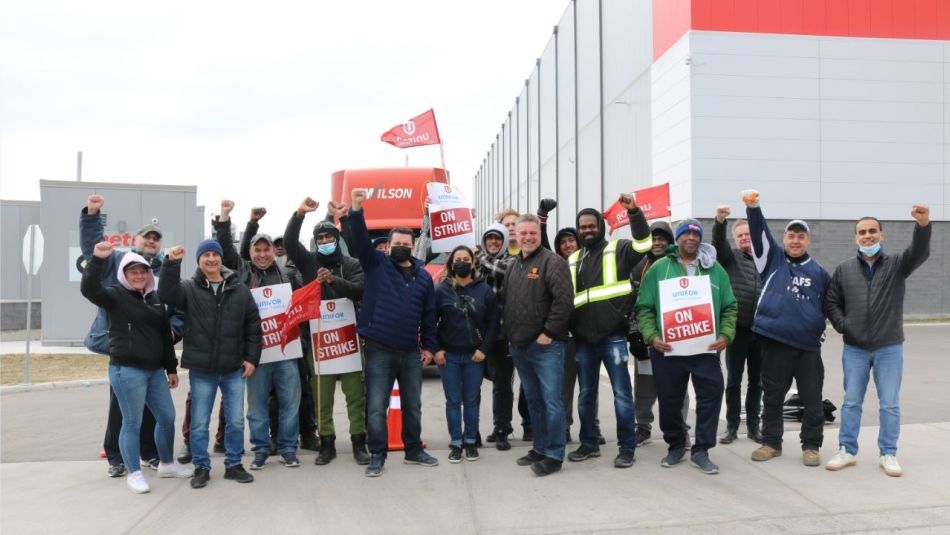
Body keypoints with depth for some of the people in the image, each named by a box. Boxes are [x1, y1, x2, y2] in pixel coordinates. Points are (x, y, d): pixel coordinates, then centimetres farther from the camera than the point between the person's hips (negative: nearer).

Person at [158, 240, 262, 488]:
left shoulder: (240, 290, 3)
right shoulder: (189, 288, 0)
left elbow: (253, 326, 5)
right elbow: (166, 294, -20)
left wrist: (252, 358, 0)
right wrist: (171, 263, -29)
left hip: (234, 369, 2)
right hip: (201, 370, -1)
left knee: (236, 421, 9)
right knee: (199, 423, 7)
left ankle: (233, 464, 24)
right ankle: (201, 467, 22)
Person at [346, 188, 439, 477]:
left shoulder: (424, 276, 8)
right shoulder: (376, 263, 0)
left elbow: (429, 315, 10)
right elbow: (360, 241, -17)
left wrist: (429, 346, 7)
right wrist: (356, 210, -30)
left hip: (411, 352, 4)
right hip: (379, 351, -3)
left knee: (412, 405, 15)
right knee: (376, 407, 1)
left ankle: (414, 450, 30)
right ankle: (377, 455, 14)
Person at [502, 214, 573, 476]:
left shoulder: (552, 262, -8)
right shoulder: (513, 266, 16)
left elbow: (563, 300, -18)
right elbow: (506, 303, 21)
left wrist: (548, 332, -18)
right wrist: (510, 335, 13)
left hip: (546, 346, -8)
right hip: (519, 346, 8)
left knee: (551, 401, -4)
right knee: (533, 400, 15)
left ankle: (554, 455, 4)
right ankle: (540, 448, 26)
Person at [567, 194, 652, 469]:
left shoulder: (618, 250, 2)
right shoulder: (573, 260, 16)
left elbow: (643, 242, -17)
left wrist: (634, 212, -29)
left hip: (613, 336, -5)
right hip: (583, 339, 5)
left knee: (621, 392, 1)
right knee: (586, 394, 14)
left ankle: (626, 448, 11)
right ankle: (589, 443, 27)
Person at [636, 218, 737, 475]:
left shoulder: (715, 270, 9)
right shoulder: (659, 268, 3)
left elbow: (729, 307, 9)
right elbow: (644, 307, 1)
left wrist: (725, 335, -6)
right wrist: (651, 336, -12)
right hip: (667, 349, -1)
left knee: (711, 396, -1)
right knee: (669, 400, 8)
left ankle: (701, 450, 13)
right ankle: (675, 445, 28)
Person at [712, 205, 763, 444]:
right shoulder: (730, 256, 3)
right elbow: (718, 242, -17)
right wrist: (720, 221, -37)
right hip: (737, 329, -2)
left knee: (757, 381, 11)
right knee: (733, 381, 5)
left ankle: (753, 425, 23)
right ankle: (732, 426, 15)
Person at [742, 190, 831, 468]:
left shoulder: (819, 272, 11)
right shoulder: (772, 259, 6)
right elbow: (759, 232, -8)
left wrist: (819, 327, 9)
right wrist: (753, 207, -23)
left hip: (808, 345, 1)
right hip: (774, 342, -1)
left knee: (812, 399, 6)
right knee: (772, 397, 10)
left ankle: (811, 446, 21)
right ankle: (771, 442, 22)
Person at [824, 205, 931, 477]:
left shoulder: (896, 264, 0)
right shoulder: (844, 269, 4)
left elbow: (920, 252, -22)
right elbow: (831, 303, 9)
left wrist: (923, 224, -41)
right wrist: (843, 325, -9)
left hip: (889, 348, -1)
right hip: (854, 349, 1)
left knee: (890, 404, 5)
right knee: (851, 402, 7)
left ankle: (888, 454, 17)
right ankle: (847, 451, 17)